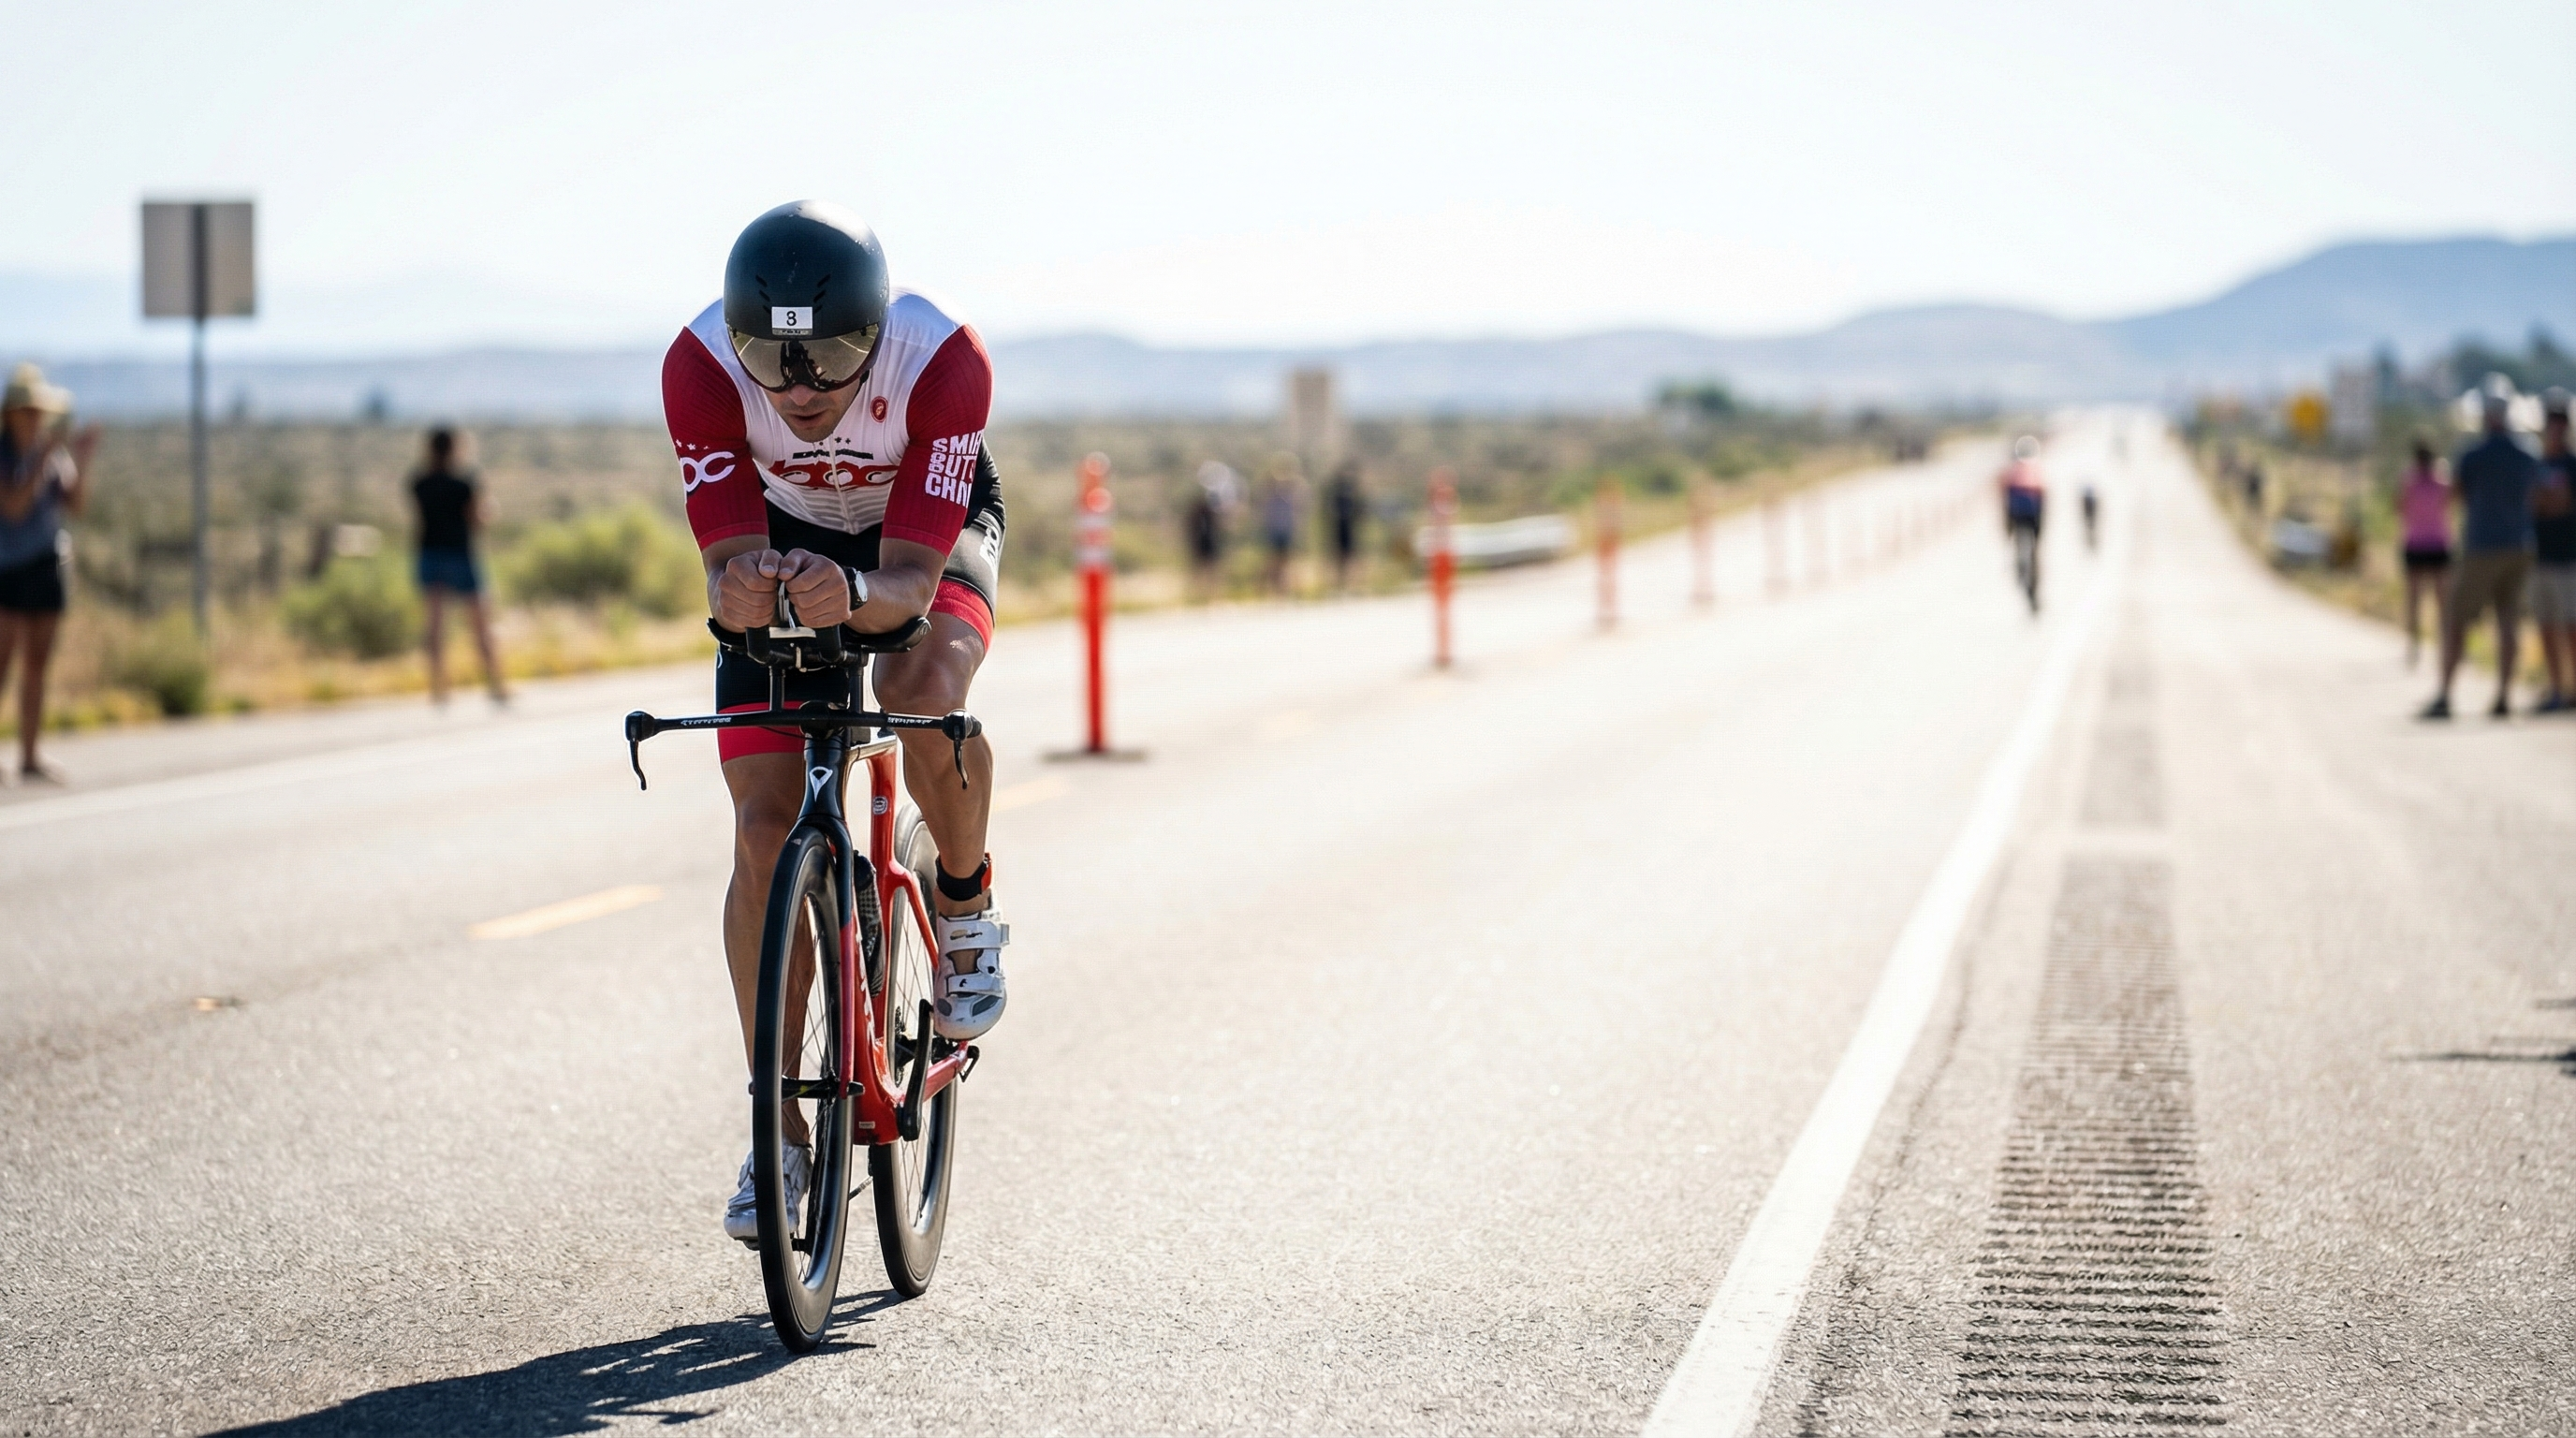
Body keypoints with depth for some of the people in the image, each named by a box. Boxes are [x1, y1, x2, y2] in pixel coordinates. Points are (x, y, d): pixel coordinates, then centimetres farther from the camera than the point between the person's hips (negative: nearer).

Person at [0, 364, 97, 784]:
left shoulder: (53, 452, 6)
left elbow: (74, 505, 2)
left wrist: (81, 461, -11)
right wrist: (43, 460, -24)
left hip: (48, 565, 6)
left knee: (37, 665, 7)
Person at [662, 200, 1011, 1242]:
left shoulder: (944, 362, -37)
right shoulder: (699, 366, -33)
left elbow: (910, 579, -38)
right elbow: (727, 567, -33)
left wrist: (853, 595, -60)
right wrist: (739, 591, -56)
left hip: (934, 528, -1)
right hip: (793, 531, 2)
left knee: (926, 694, -35)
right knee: (765, 833, -10)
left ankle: (966, 907, -4)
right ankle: (779, 1136, 1)